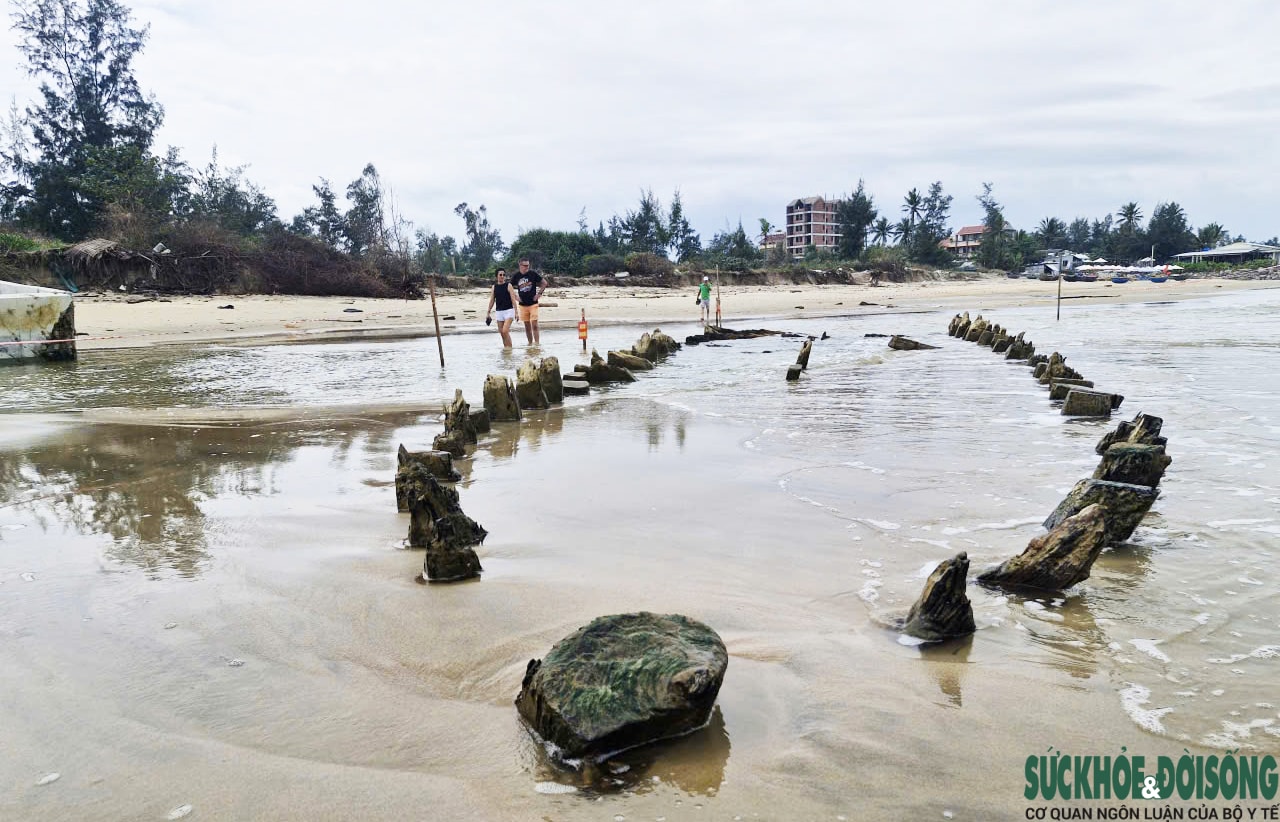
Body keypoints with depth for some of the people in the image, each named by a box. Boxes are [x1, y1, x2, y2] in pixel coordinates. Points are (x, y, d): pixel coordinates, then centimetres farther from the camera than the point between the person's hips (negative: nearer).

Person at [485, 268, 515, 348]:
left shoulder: (508, 286, -3)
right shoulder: (494, 287, 7)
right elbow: (492, 300, 14)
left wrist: (516, 312, -11)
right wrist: (488, 312, 12)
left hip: (509, 311, -5)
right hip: (499, 311, 5)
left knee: (505, 331, -17)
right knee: (501, 332, 5)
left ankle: (509, 347, -9)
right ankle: (505, 347, 15)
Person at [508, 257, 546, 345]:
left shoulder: (533, 274, -4)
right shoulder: (516, 276, 2)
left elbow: (544, 283, 5)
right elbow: (510, 288, 15)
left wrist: (539, 293, -2)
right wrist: (515, 296, 3)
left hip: (533, 303, -3)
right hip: (522, 304, 3)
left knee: (534, 324, -10)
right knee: (527, 326, 8)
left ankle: (537, 343, -9)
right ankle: (530, 343, 16)